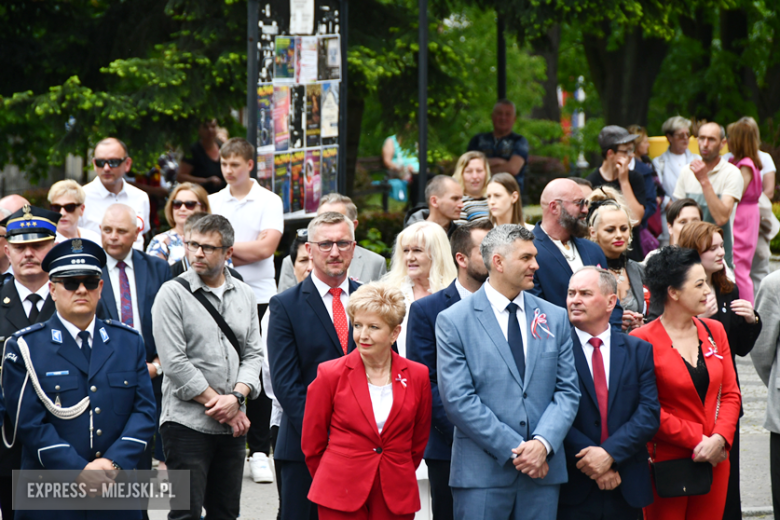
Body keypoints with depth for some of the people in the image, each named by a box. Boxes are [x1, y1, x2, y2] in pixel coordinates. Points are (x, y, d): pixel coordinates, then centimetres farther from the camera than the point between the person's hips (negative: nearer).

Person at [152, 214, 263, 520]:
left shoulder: (244, 295, 11)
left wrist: (236, 397, -10)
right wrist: (218, 404, -11)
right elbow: (175, 362, -10)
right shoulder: (173, 293, -4)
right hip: (186, 422, -5)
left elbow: (253, 354, 9)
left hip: (233, 425, 5)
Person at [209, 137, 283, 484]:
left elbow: (266, 247, -10)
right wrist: (244, 253, -9)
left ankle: (260, 452, 3)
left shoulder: (269, 202, 2)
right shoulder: (212, 202, 12)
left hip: (258, 298, -2)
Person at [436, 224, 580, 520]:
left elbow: (567, 391, 7)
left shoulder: (555, 318, 11)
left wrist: (543, 443, -11)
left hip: (543, 471, 3)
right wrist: (513, 450, -13)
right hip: (482, 473, -3)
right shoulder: (453, 321, -1)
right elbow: (458, 400, -8)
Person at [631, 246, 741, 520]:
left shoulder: (714, 331, 9)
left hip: (714, 459, 5)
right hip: (666, 460, -5)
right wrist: (697, 441, -13)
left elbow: (730, 394, 9)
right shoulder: (643, 340, -9)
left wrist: (719, 439, -8)